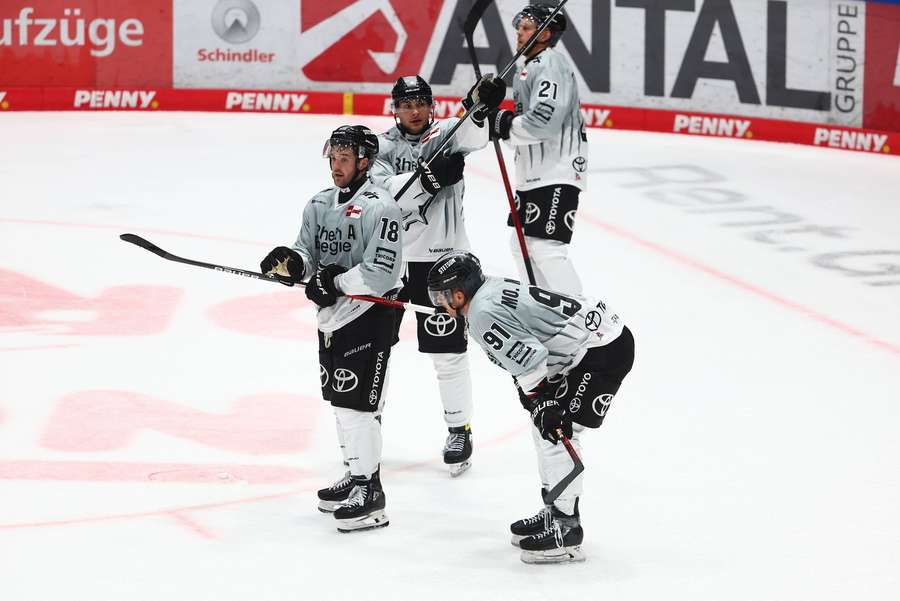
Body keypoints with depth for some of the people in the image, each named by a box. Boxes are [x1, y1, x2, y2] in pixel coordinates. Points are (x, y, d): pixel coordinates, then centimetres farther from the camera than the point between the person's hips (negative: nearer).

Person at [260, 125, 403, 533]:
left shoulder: (379, 208, -16)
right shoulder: (319, 205, 10)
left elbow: (381, 272, -21)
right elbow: (308, 251, 8)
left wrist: (336, 284, -22)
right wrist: (292, 261, -14)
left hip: (368, 314, -9)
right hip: (331, 316, 9)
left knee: (357, 401, -11)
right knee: (339, 398, 16)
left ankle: (369, 490, -7)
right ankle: (356, 474, 29)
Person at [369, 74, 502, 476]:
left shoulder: (445, 135, -3)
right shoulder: (382, 146, 2)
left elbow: (472, 136, -26)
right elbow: (384, 191, -16)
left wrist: (483, 110, -47)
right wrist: (429, 178, -30)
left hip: (441, 258, -3)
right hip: (389, 257, 3)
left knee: (447, 351, 0)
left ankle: (459, 429, 13)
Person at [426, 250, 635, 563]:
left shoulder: (483, 314, -17)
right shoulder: (494, 289, 14)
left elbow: (529, 359, -24)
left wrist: (540, 403, -19)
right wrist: (540, 402, 21)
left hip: (603, 350, -11)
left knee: (557, 432, -11)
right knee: (546, 429, 18)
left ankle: (566, 530, -9)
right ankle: (556, 513, 26)